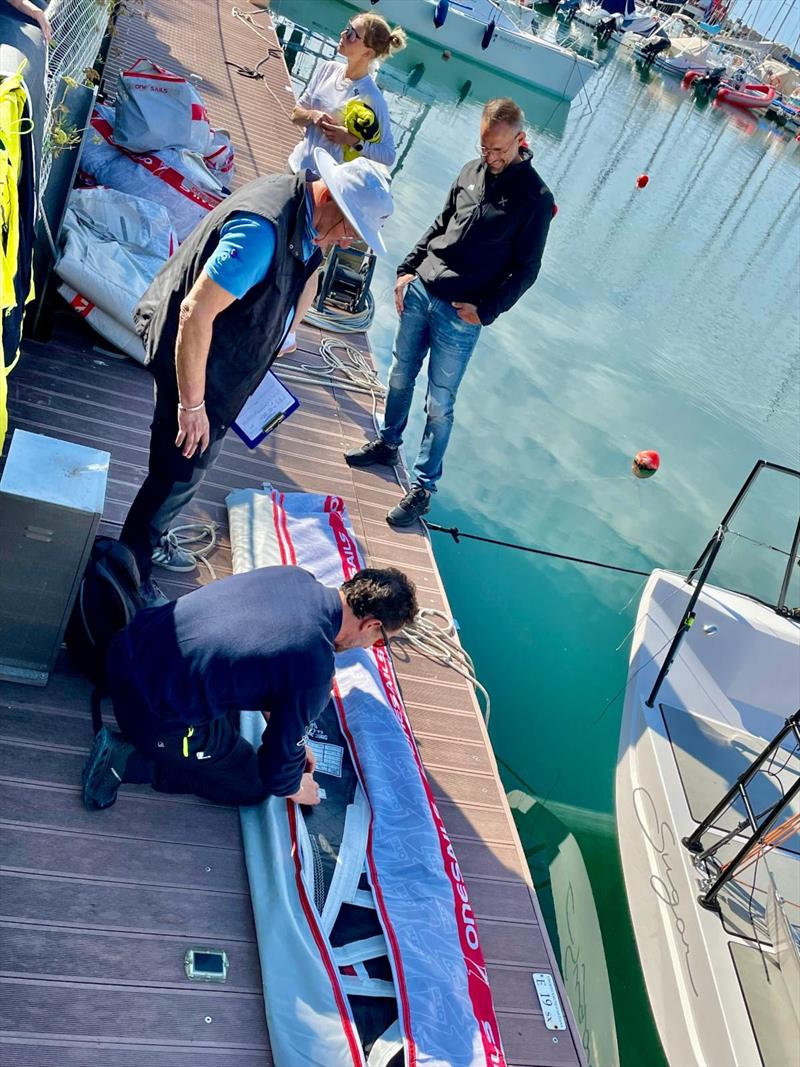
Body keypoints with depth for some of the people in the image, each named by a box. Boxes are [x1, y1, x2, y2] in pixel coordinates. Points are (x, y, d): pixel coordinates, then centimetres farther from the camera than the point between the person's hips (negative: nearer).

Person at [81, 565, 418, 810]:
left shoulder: (294, 576, -1)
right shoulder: (314, 670, -22)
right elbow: (279, 758, -8)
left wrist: (291, 738, 24)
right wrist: (292, 788, 17)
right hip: (158, 713, -8)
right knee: (251, 786, 15)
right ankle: (128, 760, 3)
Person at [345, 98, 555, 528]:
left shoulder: (536, 198, -9)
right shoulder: (472, 171, 7)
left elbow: (525, 270, -7)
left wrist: (485, 310, -15)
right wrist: (407, 269, 9)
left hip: (460, 316, -6)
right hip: (419, 292, 6)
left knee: (439, 405, 0)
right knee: (400, 376, 18)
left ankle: (422, 487, 10)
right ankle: (387, 444, 40)